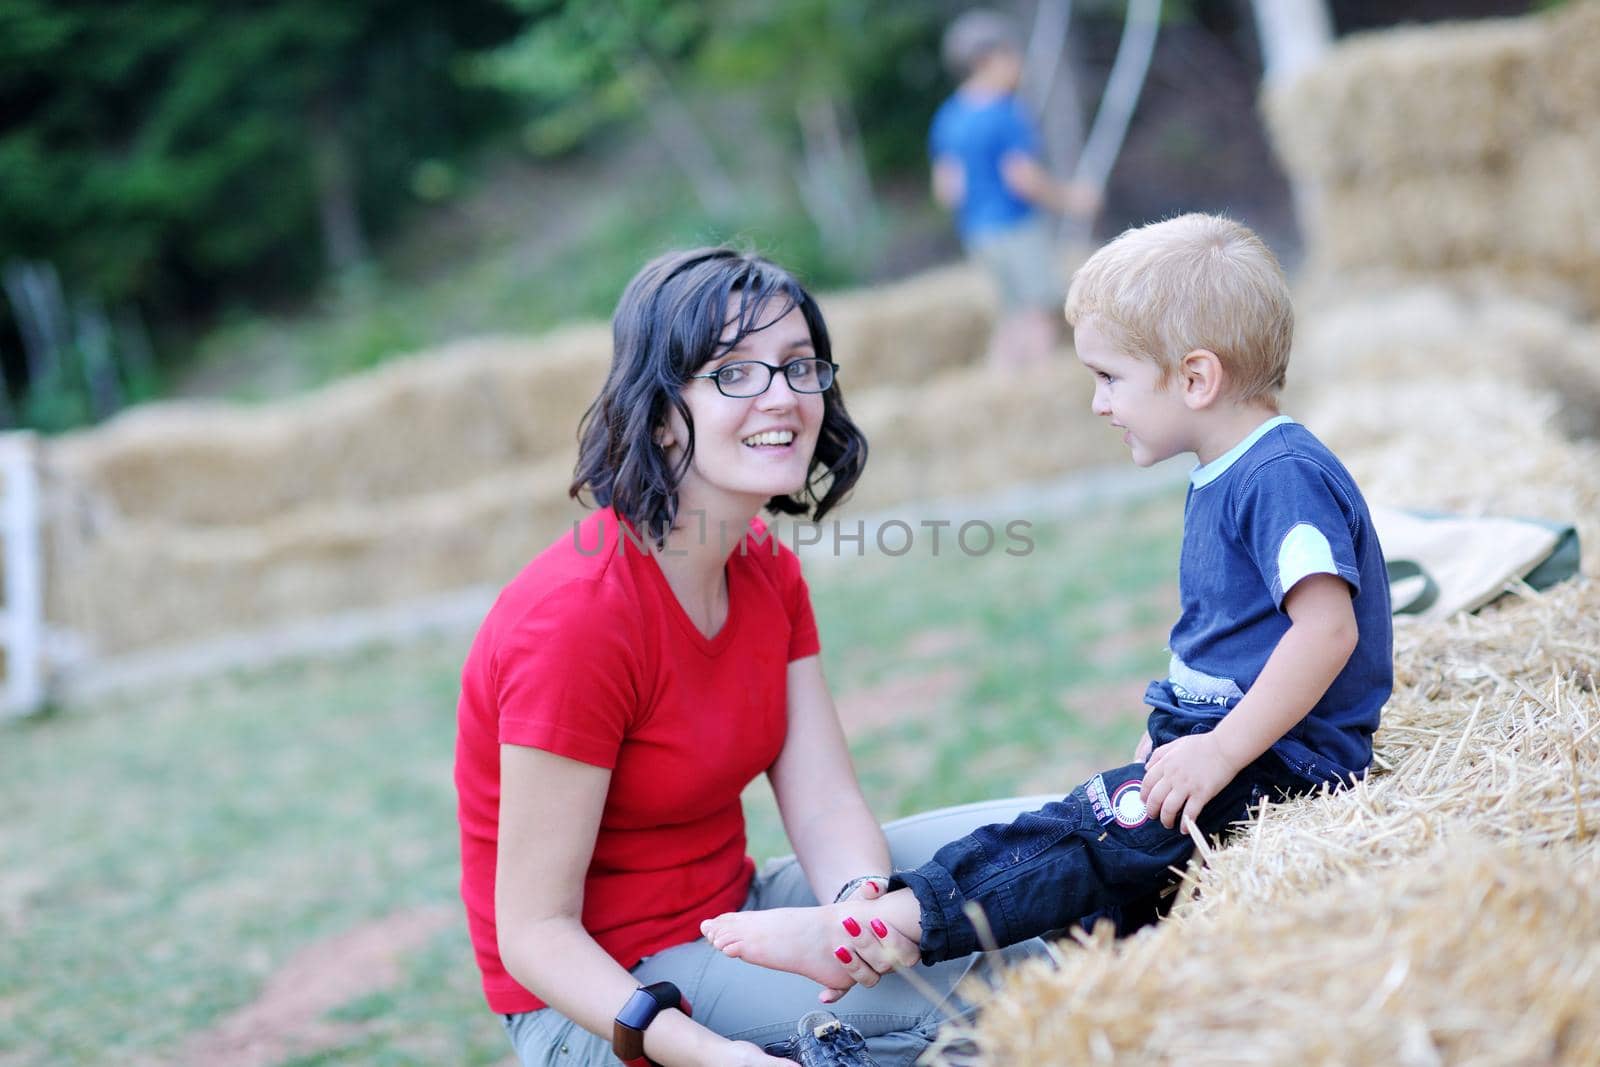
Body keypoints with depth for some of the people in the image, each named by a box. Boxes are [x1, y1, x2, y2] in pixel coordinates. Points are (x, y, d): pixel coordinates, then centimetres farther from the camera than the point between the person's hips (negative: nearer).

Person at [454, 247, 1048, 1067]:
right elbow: (534, 930, -23)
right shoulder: (576, 619, -26)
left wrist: (862, 906, -29)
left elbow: (827, 805, -6)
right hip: (598, 995, -8)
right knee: (960, 998, -26)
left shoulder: (769, 571, 1)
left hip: (735, 916, 8)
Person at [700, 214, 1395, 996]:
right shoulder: (1218, 484, 18)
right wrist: (1161, 745, 17)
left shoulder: (1284, 477, -15)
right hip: (1215, 738, 11)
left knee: (1097, 833, -22)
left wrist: (1221, 752, -27)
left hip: (1280, 760, -11)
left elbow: (1328, 629, -26)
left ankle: (879, 932, -28)